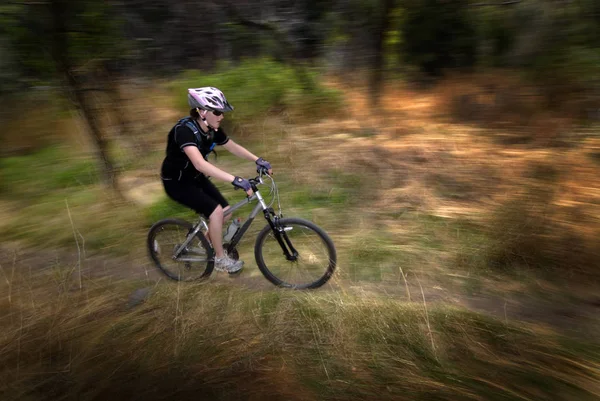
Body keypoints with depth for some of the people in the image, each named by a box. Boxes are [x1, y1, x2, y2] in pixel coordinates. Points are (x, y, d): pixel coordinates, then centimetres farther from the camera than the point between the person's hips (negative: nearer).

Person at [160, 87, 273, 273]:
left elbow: (234, 147, 3)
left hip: (195, 178, 8)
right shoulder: (184, 130, -32)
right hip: (176, 182, -7)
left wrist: (258, 160, -11)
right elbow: (200, 164, -46)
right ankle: (220, 259, 0)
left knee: (226, 212, 0)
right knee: (216, 211, -20)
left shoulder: (213, 130, -8)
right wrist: (235, 180, -53)